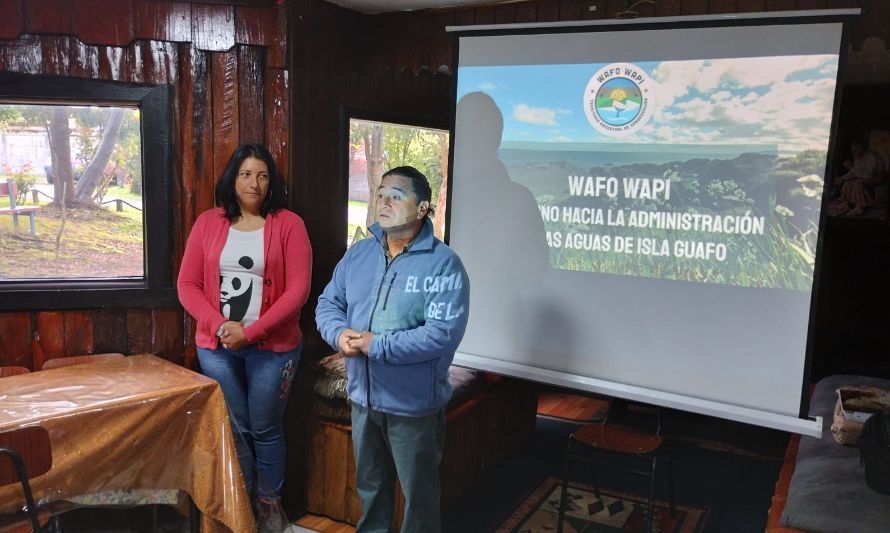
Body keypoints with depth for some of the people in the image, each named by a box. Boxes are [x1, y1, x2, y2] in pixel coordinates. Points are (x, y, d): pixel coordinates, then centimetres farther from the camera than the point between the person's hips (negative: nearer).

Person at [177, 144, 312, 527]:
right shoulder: (208, 222, 4)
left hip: (272, 347, -2)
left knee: (265, 429, 9)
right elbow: (187, 285, 3)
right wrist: (219, 326, -12)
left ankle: (270, 505, 29)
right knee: (233, 430, 12)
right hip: (216, 346, 2)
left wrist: (251, 332, -15)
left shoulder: (289, 224, -5)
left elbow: (298, 290, -10)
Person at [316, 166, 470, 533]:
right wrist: (339, 334, -16)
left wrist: (376, 346, -25)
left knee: (419, 493, 15)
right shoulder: (358, 253, 2)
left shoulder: (444, 264, -18)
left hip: (414, 405, -5)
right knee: (369, 485, 26)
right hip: (363, 398, 6)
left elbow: (443, 334, -26)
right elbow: (328, 303, 6)